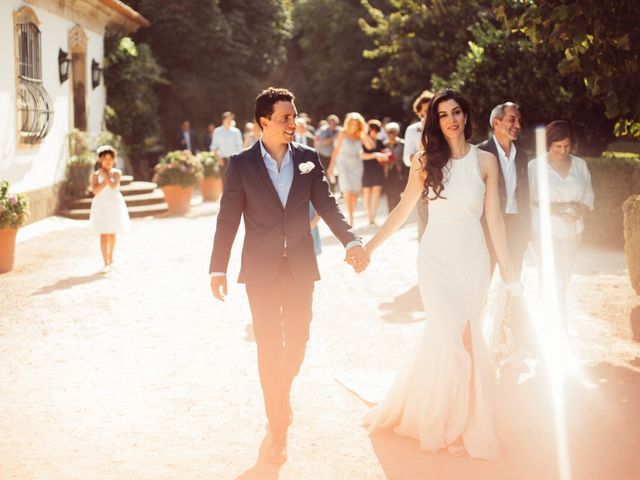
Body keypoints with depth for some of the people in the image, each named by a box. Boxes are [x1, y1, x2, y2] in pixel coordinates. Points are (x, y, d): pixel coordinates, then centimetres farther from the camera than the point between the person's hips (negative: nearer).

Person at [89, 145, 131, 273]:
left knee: (112, 233, 15)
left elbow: (113, 185, -20)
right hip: (101, 206, -2)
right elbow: (95, 190, -17)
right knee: (103, 235, -9)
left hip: (114, 205, 2)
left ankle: (110, 256, 37)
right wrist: (105, 180, -18)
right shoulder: (95, 174, -3)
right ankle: (107, 264, -13)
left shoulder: (117, 173, -2)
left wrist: (106, 174, -16)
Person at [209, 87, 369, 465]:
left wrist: (351, 240, -16)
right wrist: (218, 268, -5)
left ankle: (283, 394, 41)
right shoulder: (242, 164, -3)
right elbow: (228, 218, -2)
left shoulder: (309, 158, 3)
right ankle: (278, 429, 10)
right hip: (261, 267, -2)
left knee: (297, 340, 10)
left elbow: (327, 204, 0)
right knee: (270, 346, 1)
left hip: (300, 265, 2)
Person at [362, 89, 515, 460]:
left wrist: (507, 263, -1)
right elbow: (403, 211, 6)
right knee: (454, 336, -9)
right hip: (436, 255, -1)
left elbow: (494, 217, 2)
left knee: (443, 337, 4)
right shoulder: (426, 161, 2)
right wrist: (370, 245, 3)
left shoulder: (485, 160, 2)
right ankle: (455, 421, 11)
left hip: (472, 256, 1)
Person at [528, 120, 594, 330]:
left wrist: (580, 210, -15)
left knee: (563, 280, 12)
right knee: (552, 281, -6)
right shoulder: (535, 166, -6)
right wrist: (552, 207, -20)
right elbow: (527, 200, -6)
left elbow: (588, 197, 7)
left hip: (571, 230, 4)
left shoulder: (580, 165, 3)